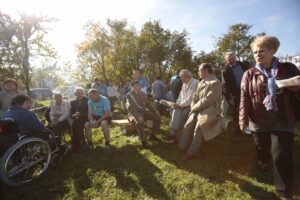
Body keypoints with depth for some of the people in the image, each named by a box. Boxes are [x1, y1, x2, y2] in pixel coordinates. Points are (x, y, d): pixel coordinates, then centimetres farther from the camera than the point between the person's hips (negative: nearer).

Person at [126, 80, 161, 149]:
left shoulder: (142, 93, 8)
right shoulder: (129, 95, -12)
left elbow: (148, 103, 14)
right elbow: (130, 108, -24)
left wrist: (155, 110, 0)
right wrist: (138, 116, -37)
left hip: (144, 111, 7)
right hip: (135, 113, -6)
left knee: (157, 117, -7)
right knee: (139, 122, -38)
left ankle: (152, 135, 9)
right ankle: (143, 142, -24)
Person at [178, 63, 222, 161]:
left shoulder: (215, 83, -14)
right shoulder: (201, 82, 15)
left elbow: (208, 100, -21)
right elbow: (195, 96, 14)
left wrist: (195, 107, -13)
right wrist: (193, 107, -4)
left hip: (209, 111, -7)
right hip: (198, 109, 8)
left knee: (198, 130, -14)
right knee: (188, 126, -3)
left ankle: (191, 153, 2)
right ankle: (182, 147, 11)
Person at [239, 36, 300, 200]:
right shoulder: (249, 74, 1)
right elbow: (244, 97, -4)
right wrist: (243, 119, -11)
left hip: (283, 121, 0)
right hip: (258, 120, 1)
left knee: (282, 156, 0)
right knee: (261, 148, 17)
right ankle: (263, 161, 52)